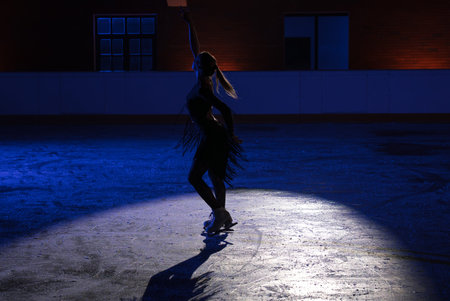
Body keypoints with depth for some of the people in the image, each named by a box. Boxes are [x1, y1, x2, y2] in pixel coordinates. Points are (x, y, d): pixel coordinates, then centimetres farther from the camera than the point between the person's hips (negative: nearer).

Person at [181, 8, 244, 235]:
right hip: (213, 135, 9)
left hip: (211, 137, -9)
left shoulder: (201, 89, -22)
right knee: (214, 177, 15)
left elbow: (225, 109, -28)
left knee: (194, 178, -2)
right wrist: (189, 23, 11)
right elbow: (194, 47, 11)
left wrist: (231, 135, -17)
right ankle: (222, 216, 24)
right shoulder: (203, 79, 2)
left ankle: (218, 212, -2)